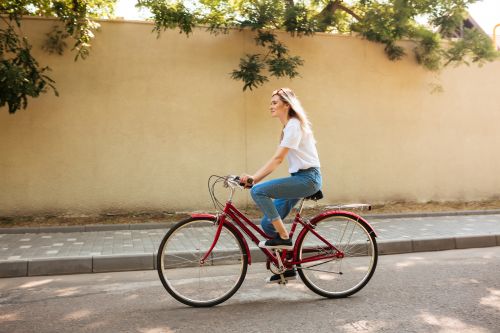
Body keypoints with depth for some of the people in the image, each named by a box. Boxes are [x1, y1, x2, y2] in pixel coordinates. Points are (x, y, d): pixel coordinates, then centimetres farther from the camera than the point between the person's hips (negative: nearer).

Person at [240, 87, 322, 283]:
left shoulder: (294, 125, -12)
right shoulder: (288, 127, 18)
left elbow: (278, 159, -21)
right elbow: (277, 160, 15)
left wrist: (254, 178, -24)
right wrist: (255, 178, 6)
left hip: (308, 178, -9)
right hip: (300, 178, 9)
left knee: (258, 191, -24)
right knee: (267, 223, 5)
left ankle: (284, 237, -13)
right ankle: (286, 268, 18)